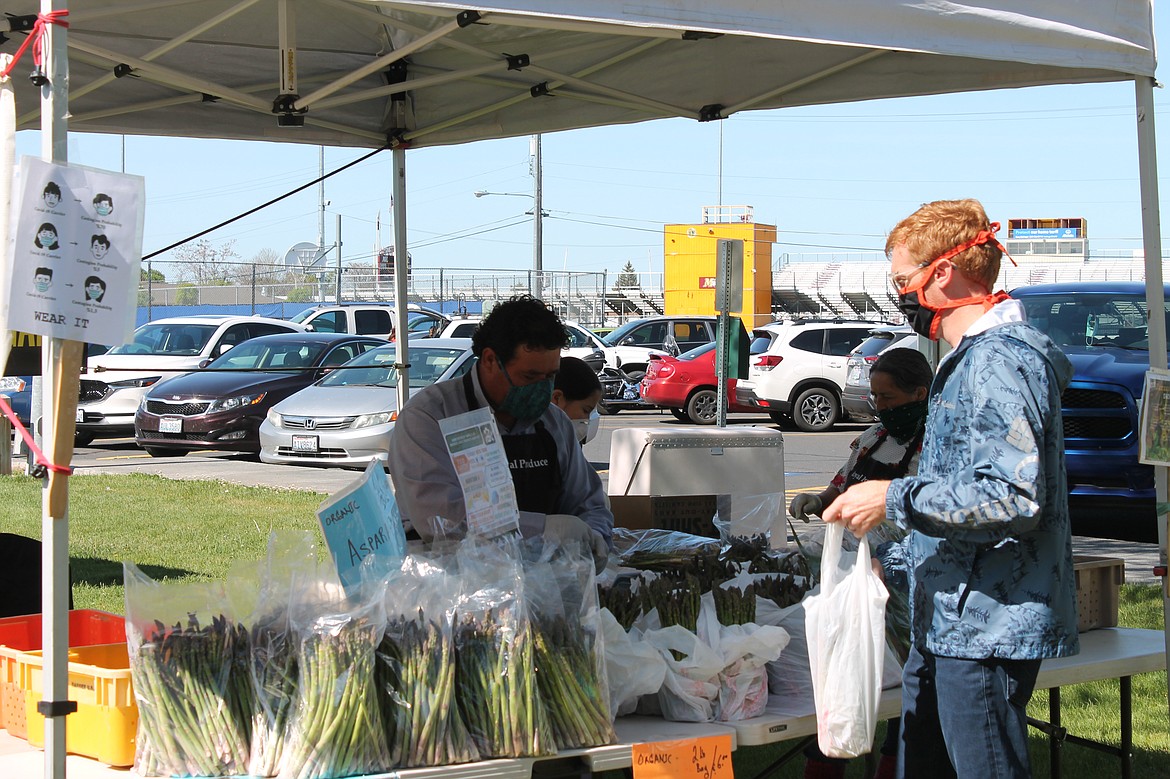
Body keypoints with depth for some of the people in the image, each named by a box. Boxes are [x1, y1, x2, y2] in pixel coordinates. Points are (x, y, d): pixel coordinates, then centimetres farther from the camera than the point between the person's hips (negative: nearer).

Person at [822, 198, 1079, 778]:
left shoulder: (1000, 360, -16)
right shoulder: (969, 359, 19)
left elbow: (1013, 497, -26)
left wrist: (896, 497, -20)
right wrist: (894, 560, 29)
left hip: (987, 627, -11)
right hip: (945, 621, 11)